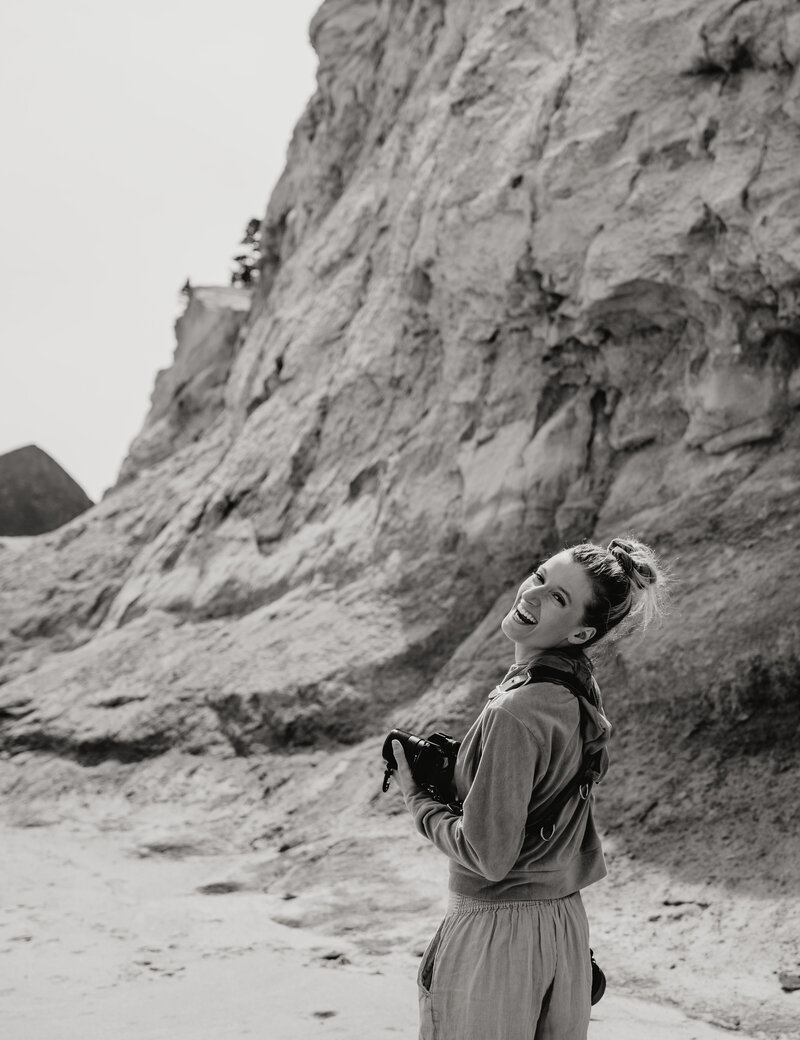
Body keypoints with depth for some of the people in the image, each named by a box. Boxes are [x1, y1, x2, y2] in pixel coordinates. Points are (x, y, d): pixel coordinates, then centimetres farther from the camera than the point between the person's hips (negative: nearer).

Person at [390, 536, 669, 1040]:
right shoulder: (580, 691, 1)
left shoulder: (515, 713, -25)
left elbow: (489, 856, -22)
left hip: (498, 932, -8)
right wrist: (449, 766, 11)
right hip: (566, 920, 8)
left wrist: (417, 798, -7)